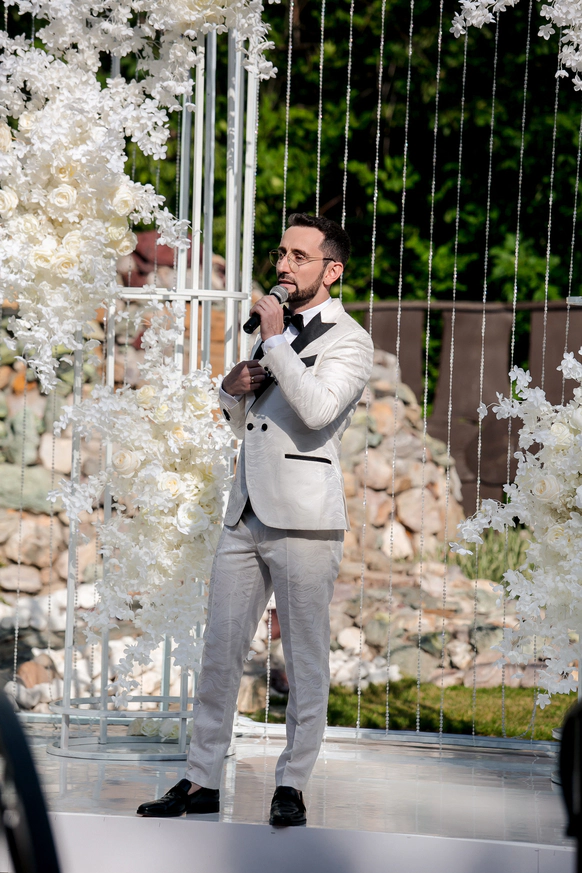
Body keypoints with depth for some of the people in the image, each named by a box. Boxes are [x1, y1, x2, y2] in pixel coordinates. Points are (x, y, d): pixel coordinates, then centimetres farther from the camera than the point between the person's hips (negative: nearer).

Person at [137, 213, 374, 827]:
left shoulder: (347, 340, -3)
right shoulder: (275, 329, 20)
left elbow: (317, 409, -23)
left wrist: (275, 340, -15)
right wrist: (233, 388, 7)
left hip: (305, 521, -7)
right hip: (246, 515, 7)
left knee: (305, 660, -1)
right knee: (219, 649, 4)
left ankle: (292, 786, 6)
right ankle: (202, 781, 7)